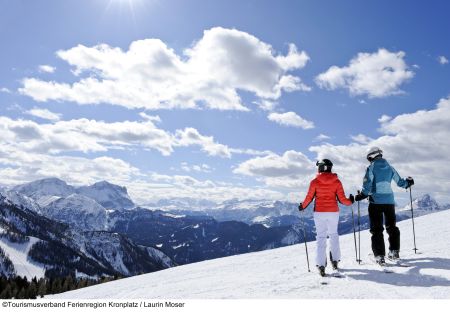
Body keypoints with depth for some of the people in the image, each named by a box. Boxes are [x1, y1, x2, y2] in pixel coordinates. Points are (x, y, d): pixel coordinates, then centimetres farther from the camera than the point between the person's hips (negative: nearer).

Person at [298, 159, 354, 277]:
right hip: (333, 212, 2)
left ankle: (321, 265, -3)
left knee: (321, 237, 4)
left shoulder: (315, 182, -7)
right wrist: (350, 201, 17)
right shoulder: (336, 181, -3)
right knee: (333, 234, 20)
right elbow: (342, 199, -4)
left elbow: (309, 198, -4)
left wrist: (302, 206, 14)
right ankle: (335, 260, 22)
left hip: (319, 213, -1)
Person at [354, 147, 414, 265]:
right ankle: (394, 251, 26)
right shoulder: (389, 167, 6)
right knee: (392, 226, 21)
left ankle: (379, 256, -3)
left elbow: (367, 185, -17)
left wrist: (361, 195, -8)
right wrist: (408, 182, 33)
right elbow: (400, 182, 14)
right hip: (389, 201, 4)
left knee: (377, 229, 2)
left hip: (376, 202, -4)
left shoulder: (371, 168, -7)